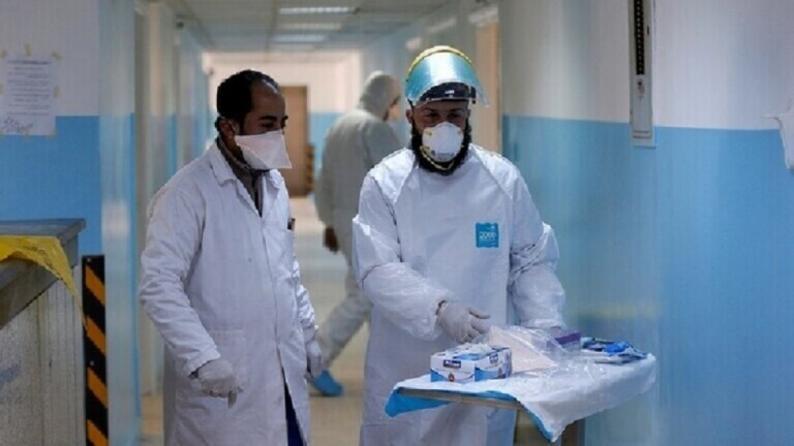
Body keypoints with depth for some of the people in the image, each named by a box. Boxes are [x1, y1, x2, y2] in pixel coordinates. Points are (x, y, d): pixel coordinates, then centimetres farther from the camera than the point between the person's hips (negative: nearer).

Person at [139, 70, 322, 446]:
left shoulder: (274, 183, 13)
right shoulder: (189, 192, -12)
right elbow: (159, 286, -19)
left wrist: (307, 334, 19)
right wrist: (203, 358, -25)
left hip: (283, 377, 7)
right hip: (222, 385, -7)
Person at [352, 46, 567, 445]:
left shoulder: (503, 179, 4)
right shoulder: (384, 182, -2)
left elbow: (532, 262, 8)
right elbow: (376, 270, -11)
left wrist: (546, 325, -8)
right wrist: (439, 307, -27)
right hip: (405, 371, -1)